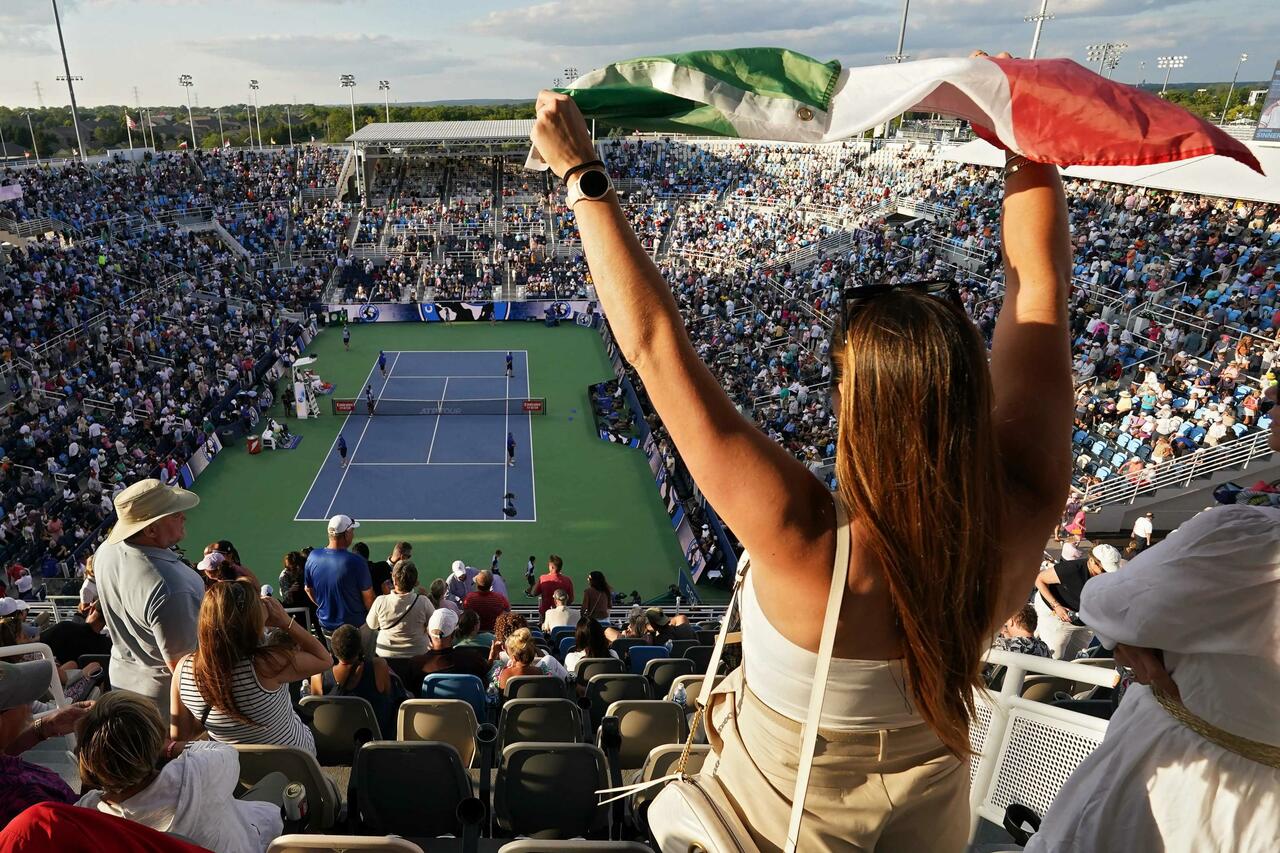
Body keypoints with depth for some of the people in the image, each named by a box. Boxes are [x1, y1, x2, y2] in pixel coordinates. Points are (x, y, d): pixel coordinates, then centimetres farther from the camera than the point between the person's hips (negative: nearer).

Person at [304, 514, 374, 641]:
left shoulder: (313, 557, -10)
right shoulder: (356, 562, -26)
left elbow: (309, 590, 5)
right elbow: (368, 598, -16)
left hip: (326, 625, 5)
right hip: (355, 626, -5)